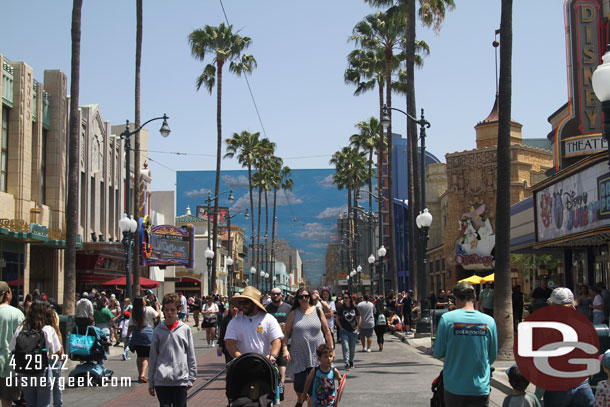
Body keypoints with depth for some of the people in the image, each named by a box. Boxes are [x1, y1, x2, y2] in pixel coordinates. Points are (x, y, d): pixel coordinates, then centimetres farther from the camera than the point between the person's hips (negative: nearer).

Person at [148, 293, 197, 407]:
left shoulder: (185, 329, 4)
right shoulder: (158, 330, 4)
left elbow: (191, 356, 6)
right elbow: (153, 357, 8)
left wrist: (191, 378, 3)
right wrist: (150, 382, 8)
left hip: (181, 380, 0)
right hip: (161, 380, 0)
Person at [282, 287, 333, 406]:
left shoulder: (317, 311, 4)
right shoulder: (293, 313, 2)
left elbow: (327, 332, 8)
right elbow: (286, 333, 1)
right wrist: (285, 349, -11)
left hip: (316, 354, 0)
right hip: (298, 355, 0)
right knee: (299, 384, 2)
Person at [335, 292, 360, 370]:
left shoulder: (354, 308, 0)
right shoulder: (341, 308, -3)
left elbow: (359, 318, 10)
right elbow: (337, 319, 4)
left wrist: (357, 328, 4)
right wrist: (341, 328, -3)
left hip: (353, 331, 2)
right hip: (344, 331, -2)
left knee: (352, 348, 11)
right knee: (345, 347, -13)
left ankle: (351, 361, 30)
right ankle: (347, 363, -14)